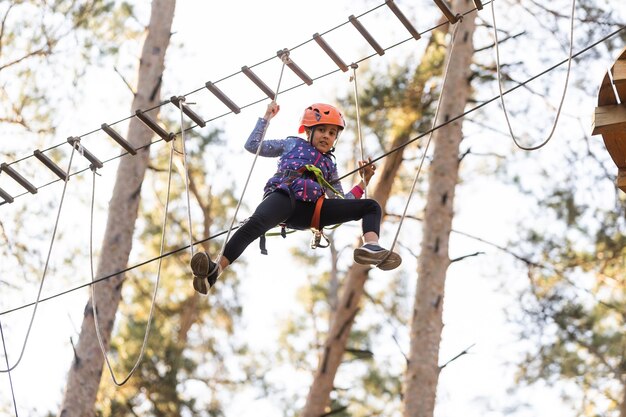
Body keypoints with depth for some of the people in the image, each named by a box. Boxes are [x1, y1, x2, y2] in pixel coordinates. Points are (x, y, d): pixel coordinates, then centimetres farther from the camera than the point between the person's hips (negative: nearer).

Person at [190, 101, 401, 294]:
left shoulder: (330, 165, 35)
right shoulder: (293, 144, 31)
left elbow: (342, 203, 29)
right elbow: (253, 145, 30)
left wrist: (364, 182, 19)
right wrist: (266, 117, 31)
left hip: (311, 209, 4)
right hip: (284, 196, -4)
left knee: (371, 206, -7)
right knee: (257, 222, -40)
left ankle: (371, 247, -40)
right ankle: (215, 270, -55)